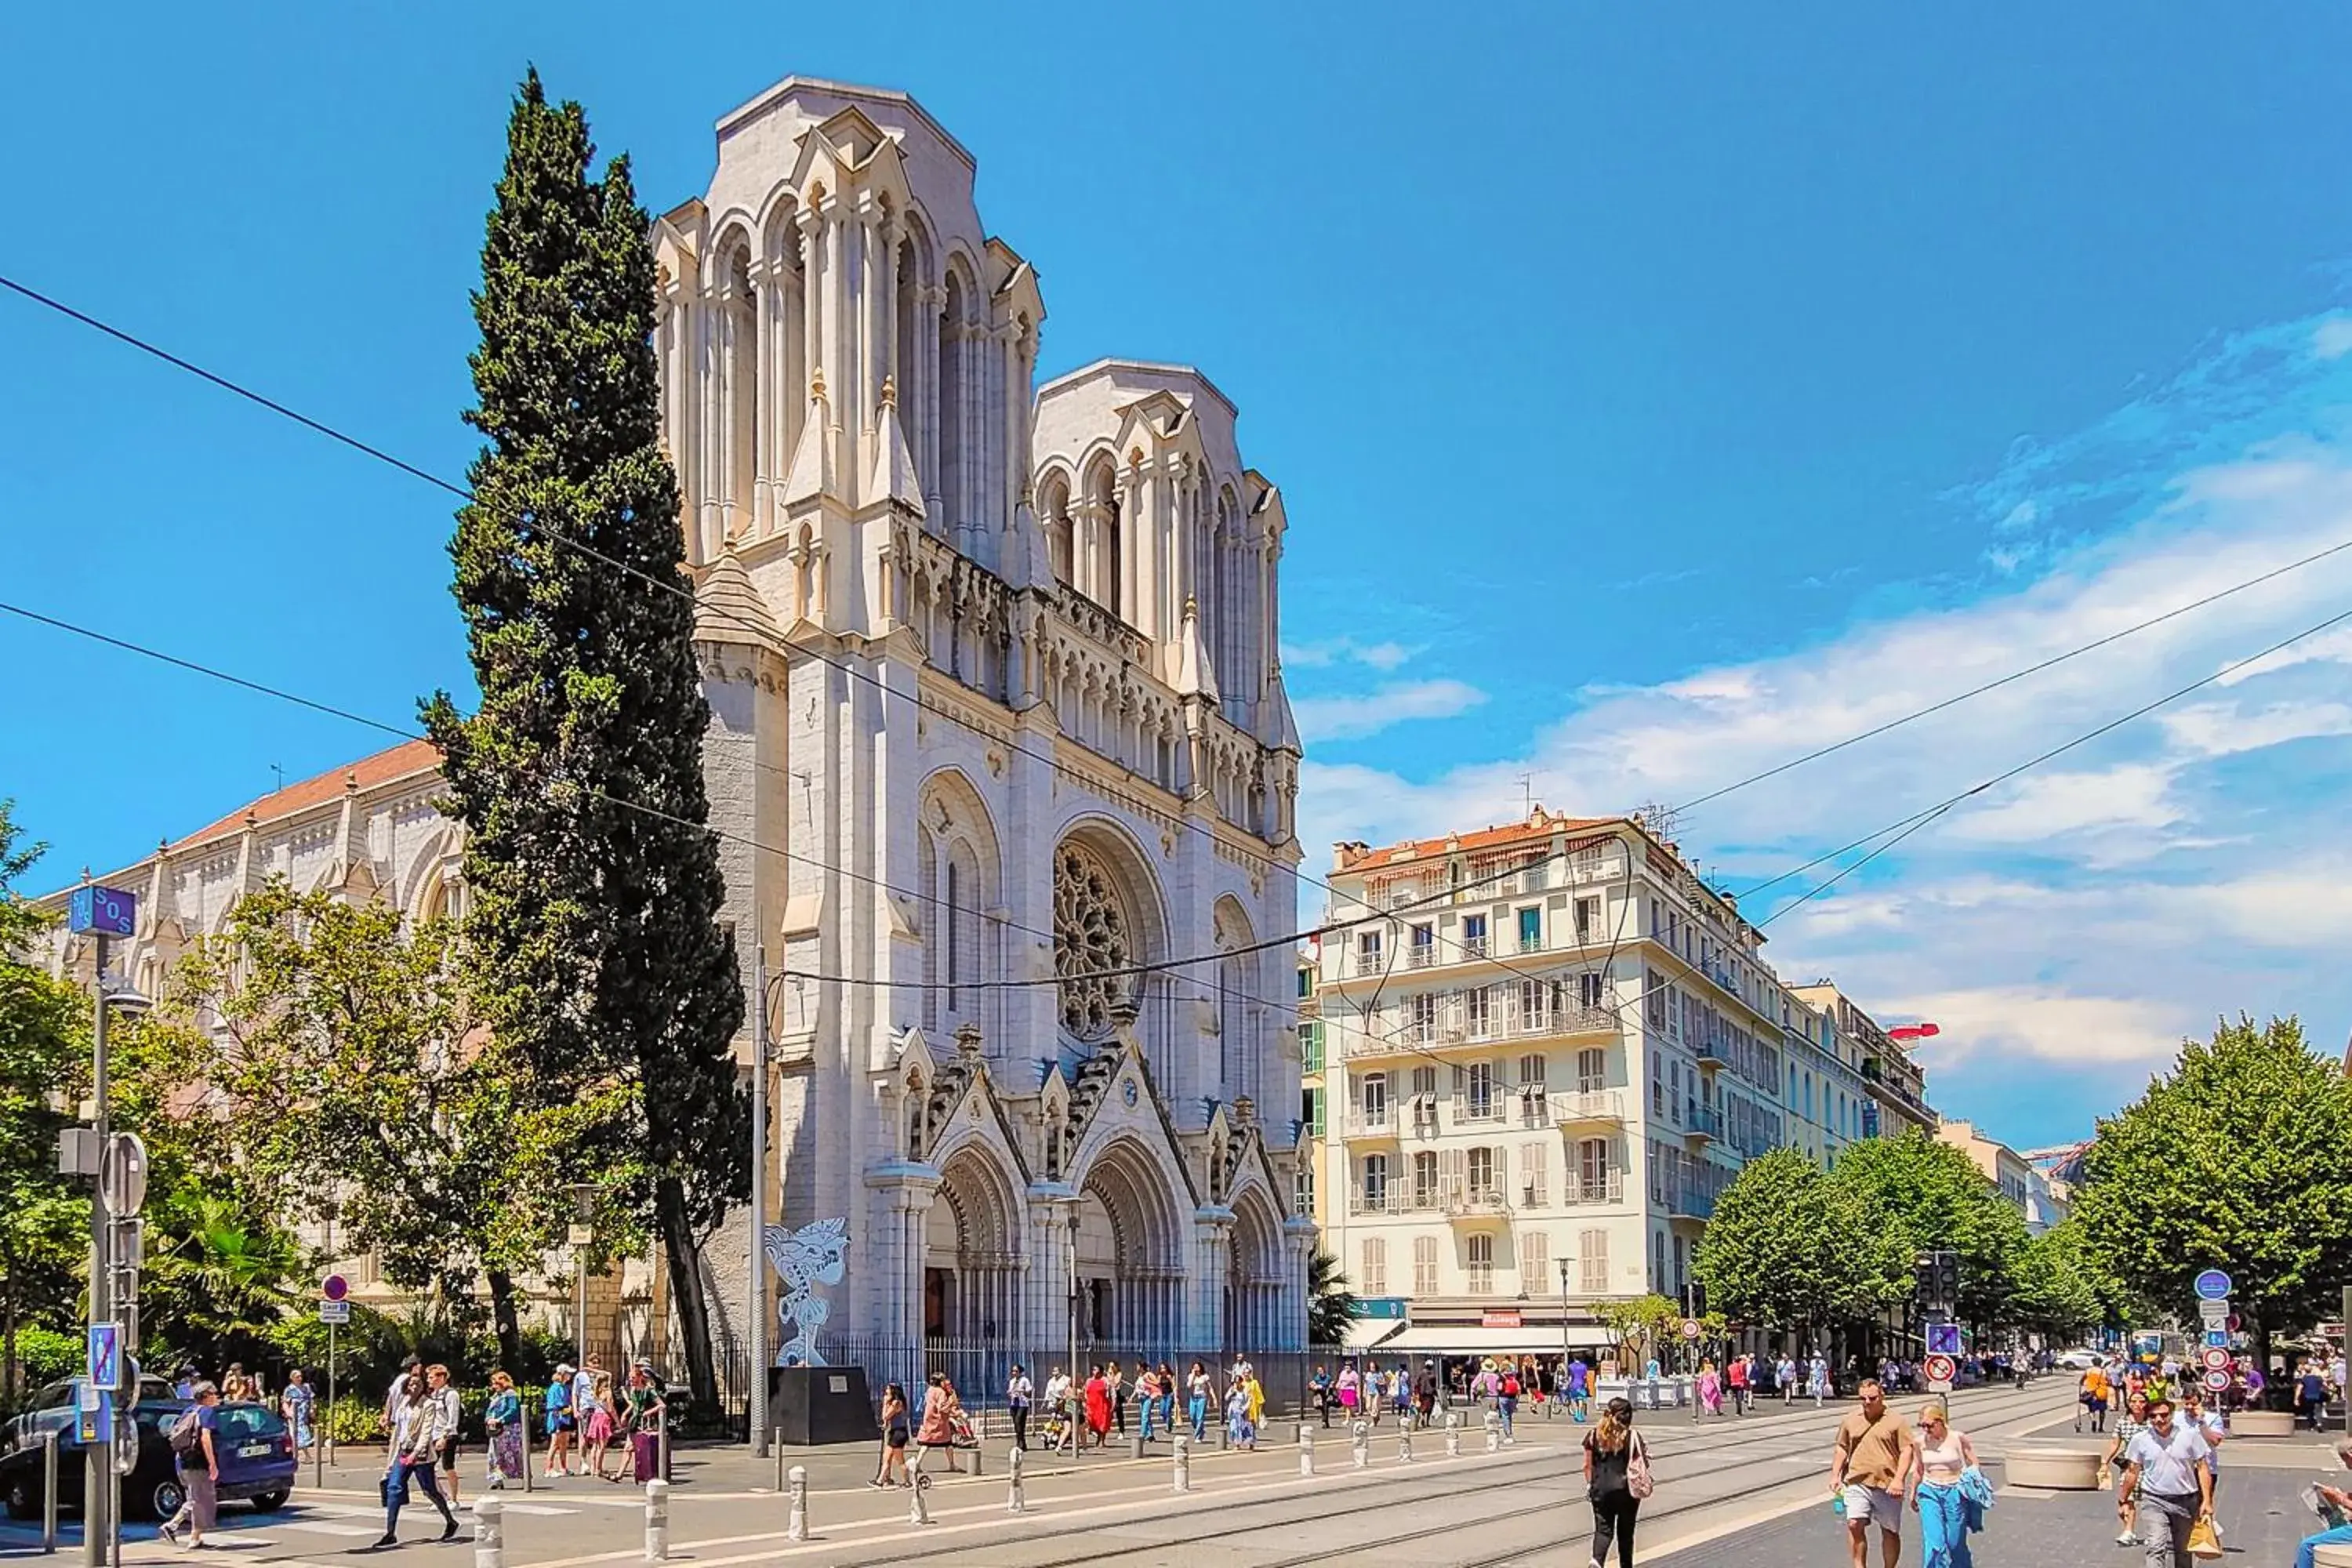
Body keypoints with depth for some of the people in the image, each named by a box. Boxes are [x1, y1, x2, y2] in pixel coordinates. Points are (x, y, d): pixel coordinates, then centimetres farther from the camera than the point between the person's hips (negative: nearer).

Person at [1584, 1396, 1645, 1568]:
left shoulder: (1594, 1435, -1)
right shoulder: (1632, 1437, -9)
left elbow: (1587, 1465, 3)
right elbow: (1643, 1465, -6)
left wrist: (1589, 1485, 14)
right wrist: (1646, 1456, 13)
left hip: (1600, 1490, 1)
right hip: (1625, 1491, -1)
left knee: (1603, 1529, 4)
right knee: (1625, 1532, 14)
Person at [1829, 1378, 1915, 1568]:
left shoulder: (1896, 1421, 0)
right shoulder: (1850, 1420, 10)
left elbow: (1907, 1452, -4)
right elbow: (1842, 1449, 18)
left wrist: (1898, 1480, -14)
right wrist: (1835, 1475, 9)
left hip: (1887, 1486, -2)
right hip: (1857, 1483, 2)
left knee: (1890, 1532, 9)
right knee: (1854, 1525, -15)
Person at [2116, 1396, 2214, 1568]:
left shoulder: (2190, 1435, -4)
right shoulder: (2140, 1440, -3)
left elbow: (2202, 1468, 1)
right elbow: (2132, 1472, 7)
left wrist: (2207, 1500, -4)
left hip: (2185, 1501, 1)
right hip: (2153, 1500, -1)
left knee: (2181, 1551, 14)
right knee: (2156, 1547, -16)